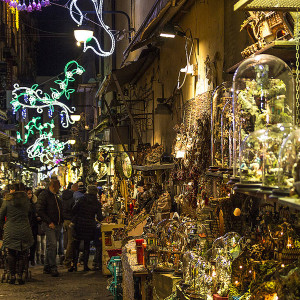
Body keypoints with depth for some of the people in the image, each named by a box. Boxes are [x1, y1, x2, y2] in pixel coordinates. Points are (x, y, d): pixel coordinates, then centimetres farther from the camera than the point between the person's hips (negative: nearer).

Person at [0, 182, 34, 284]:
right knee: (22, 254, 10)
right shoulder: (26, 201, 3)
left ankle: (12, 275, 9)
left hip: (10, 231, -2)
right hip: (24, 230, 2)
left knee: (10, 254, 11)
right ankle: (20, 275, 7)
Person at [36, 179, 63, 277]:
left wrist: (62, 220, 14)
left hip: (57, 225, 8)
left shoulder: (56, 196, 19)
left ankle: (47, 267, 15)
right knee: (52, 245, -15)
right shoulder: (44, 195, -6)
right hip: (49, 225, -8)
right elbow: (40, 210, -13)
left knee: (52, 246, 9)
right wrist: (49, 222, -17)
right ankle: (53, 268, -15)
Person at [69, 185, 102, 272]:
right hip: (90, 226, 1)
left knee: (76, 245, 5)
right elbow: (99, 217, 0)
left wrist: (75, 219, 13)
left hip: (79, 224, -1)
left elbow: (74, 210, -5)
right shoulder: (97, 203, -1)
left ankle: (74, 265, 0)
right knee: (86, 246, 11)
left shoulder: (82, 199, -5)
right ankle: (85, 265, 9)